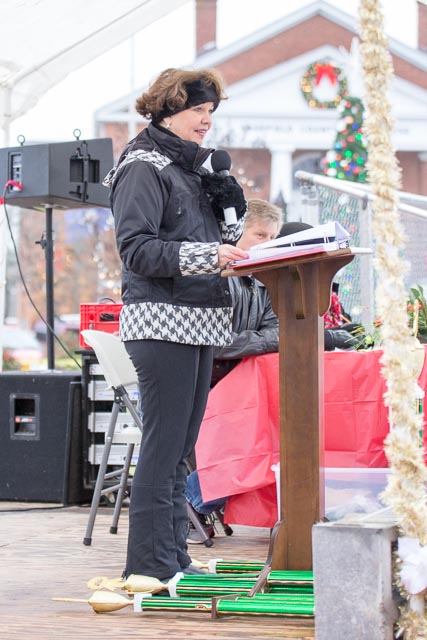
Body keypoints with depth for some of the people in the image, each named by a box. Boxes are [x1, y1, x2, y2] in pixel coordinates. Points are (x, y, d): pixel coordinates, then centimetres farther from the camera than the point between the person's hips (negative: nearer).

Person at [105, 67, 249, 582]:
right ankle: (151, 563, -6)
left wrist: (227, 199, 5)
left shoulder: (191, 168, 20)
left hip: (199, 322, 9)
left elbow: (222, 233, 24)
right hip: (160, 319, -9)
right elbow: (136, 248, -16)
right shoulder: (144, 167, -7)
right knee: (164, 442, -9)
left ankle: (173, 558, 13)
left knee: (181, 444, 9)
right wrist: (206, 255, -24)